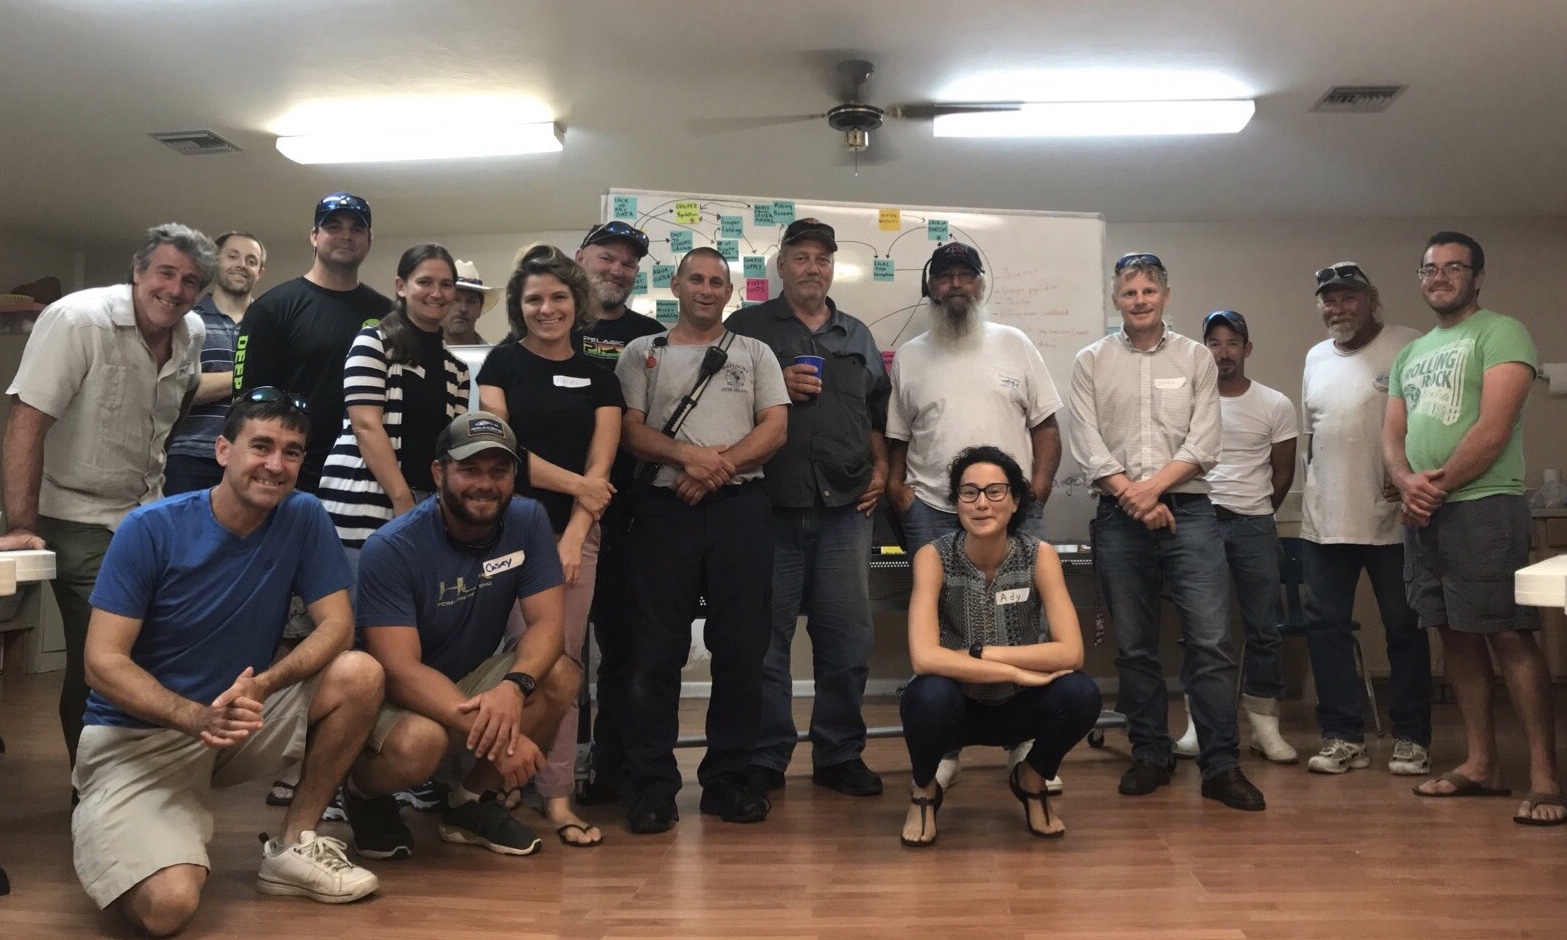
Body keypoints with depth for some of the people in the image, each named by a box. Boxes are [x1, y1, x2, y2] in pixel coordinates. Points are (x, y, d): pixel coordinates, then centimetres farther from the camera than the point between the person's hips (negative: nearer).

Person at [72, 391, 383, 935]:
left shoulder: (303, 519, -7)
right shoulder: (150, 530, -15)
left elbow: (336, 625, -10)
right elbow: (103, 662, -16)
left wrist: (262, 684, -29)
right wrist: (197, 717, -32)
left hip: (241, 717, 4)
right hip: (139, 735, -3)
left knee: (359, 674, -22)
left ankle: (293, 848, -4)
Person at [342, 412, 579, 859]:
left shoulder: (528, 521, -10)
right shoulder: (391, 548, -22)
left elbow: (547, 621, -16)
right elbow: (400, 669, -28)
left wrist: (514, 687, -38)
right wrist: (491, 733, -40)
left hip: (475, 681, 5)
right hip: (400, 695, -4)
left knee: (560, 675, -22)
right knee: (421, 742, -37)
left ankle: (473, 801, 0)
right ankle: (362, 791, 2)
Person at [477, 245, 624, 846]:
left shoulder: (599, 377, 11)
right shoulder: (502, 364, 7)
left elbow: (599, 466, 4)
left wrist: (573, 536, -7)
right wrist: (572, 482, -8)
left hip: (576, 531, 2)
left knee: (564, 658, 0)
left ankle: (557, 794, 4)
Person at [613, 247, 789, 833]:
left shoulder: (755, 353, 15)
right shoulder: (642, 354, 13)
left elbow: (775, 429, 3)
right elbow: (631, 431, 2)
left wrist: (719, 467, -11)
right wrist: (689, 456, -15)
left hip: (740, 507, 1)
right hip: (665, 508, -1)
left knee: (741, 647, 2)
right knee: (656, 651, -1)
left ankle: (727, 778, 13)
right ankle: (652, 785, 6)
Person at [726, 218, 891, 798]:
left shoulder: (857, 336, 21)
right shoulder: (748, 326, 8)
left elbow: (876, 412, 23)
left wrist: (880, 467, 10)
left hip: (845, 508, 3)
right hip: (771, 505, -3)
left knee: (848, 636, 5)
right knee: (766, 637, 1)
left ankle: (839, 755, 18)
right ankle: (764, 759, 13)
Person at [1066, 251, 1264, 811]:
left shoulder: (1197, 359, 8)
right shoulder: (1091, 363, 7)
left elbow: (1204, 444, 0)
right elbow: (1087, 445, -2)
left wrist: (1153, 487, -12)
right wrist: (1133, 495, -11)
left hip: (1187, 510, 0)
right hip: (1119, 517, 1)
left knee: (1210, 640, -6)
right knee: (1134, 645, 8)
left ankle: (1221, 765, 2)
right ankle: (1150, 755, 20)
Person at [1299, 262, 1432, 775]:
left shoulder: (1407, 347, -5)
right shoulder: (1316, 358, 14)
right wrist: (1319, 491, 13)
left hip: (1392, 519, -5)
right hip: (1324, 520, 6)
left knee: (1405, 629, 6)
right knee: (1325, 626, 6)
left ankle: (1411, 738, 18)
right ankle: (1343, 735, 16)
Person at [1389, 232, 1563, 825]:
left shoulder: (1500, 333, -2)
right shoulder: (1411, 354, 20)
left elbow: (1494, 427, -13)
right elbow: (1391, 434, 14)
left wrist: (1438, 486, -10)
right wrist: (1408, 482, -7)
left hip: (1481, 506, -7)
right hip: (1421, 514, 7)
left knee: (1510, 637, -8)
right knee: (1456, 637, 9)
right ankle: (1481, 764, 17)